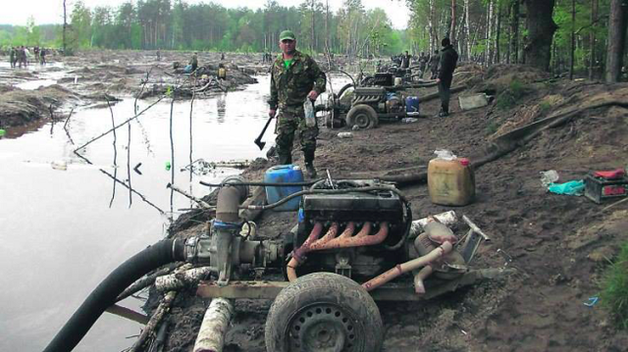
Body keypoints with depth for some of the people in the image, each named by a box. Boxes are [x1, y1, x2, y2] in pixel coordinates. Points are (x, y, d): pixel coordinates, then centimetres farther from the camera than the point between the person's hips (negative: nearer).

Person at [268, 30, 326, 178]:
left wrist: (317, 89, -18)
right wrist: (272, 106, 20)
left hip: (304, 108, -3)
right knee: (282, 141, 3)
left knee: (308, 138, -3)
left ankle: (309, 165, 20)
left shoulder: (305, 60, -2)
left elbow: (320, 76, 1)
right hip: (285, 110, 3)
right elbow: (273, 87, 20)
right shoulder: (276, 64, 12)